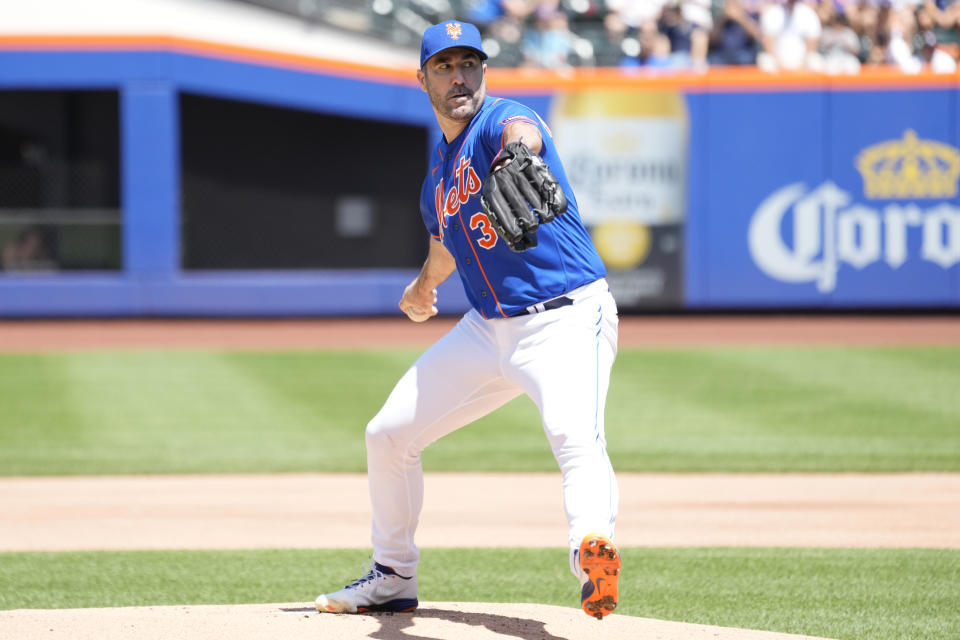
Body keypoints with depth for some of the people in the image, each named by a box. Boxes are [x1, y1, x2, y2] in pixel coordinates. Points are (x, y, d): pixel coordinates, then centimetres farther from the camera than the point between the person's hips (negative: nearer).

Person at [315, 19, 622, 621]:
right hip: (488, 327, 9)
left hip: (567, 319, -8)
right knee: (389, 433, 12)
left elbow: (522, 131, -42)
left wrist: (518, 158, -63)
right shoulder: (438, 165, 12)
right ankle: (394, 576, 29)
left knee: (576, 436, -35)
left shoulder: (498, 121, -13)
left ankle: (592, 555, -59)